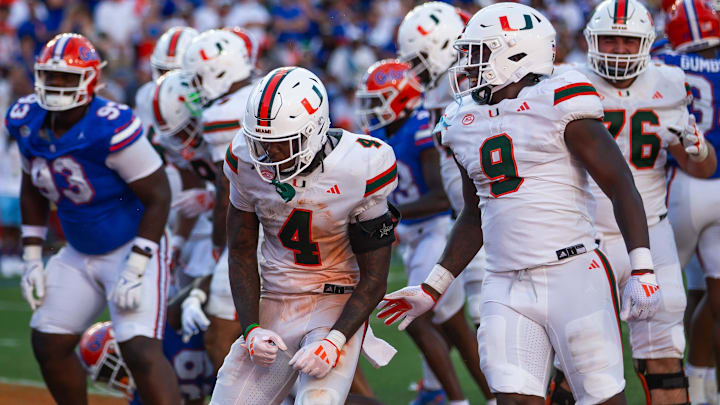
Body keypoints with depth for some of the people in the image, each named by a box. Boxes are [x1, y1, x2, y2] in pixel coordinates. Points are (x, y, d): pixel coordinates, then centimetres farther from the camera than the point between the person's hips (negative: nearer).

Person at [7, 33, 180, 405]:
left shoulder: (112, 129, -26)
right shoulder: (28, 122, -5)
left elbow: (158, 197, -20)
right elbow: (32, 190, 13)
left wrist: (135, 270, -22)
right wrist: (32, 259, 9)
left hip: (133, 248, -8)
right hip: (79, 255, 8)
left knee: (141, 352, -21)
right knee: (48, 344, 9)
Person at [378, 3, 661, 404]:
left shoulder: (557, 104, -7)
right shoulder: (466, 123, 13)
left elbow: (621, 187, -8)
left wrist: (643, 271, -15)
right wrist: (432, 290, 23)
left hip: (574, 276, -5)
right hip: (507, 290, 6)